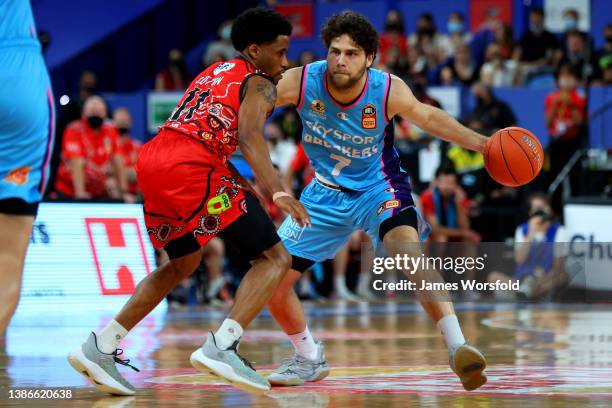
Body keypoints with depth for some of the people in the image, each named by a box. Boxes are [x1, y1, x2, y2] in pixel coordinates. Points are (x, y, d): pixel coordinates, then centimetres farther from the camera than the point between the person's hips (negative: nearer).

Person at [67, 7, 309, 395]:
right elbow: (250, 136, -14)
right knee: (275, 258, -1)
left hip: (151, 158, 8)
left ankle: (101, 347, 25)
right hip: (191, 166, -8)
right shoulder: (259, 84, 5)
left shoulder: (213, 72, 30)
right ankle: (221, 346, -20)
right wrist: (278, 192, -26)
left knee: (184, 262, 30)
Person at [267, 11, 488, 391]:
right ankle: (310, 359, 27)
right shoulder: (301, 82, -23)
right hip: (326, 193, 3)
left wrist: (482, 143, -9)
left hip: (378, 187, -3)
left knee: (408, 248, -34)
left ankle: (459, 349, -33)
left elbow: (427, 116, -3)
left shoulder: (389, 90, -23)